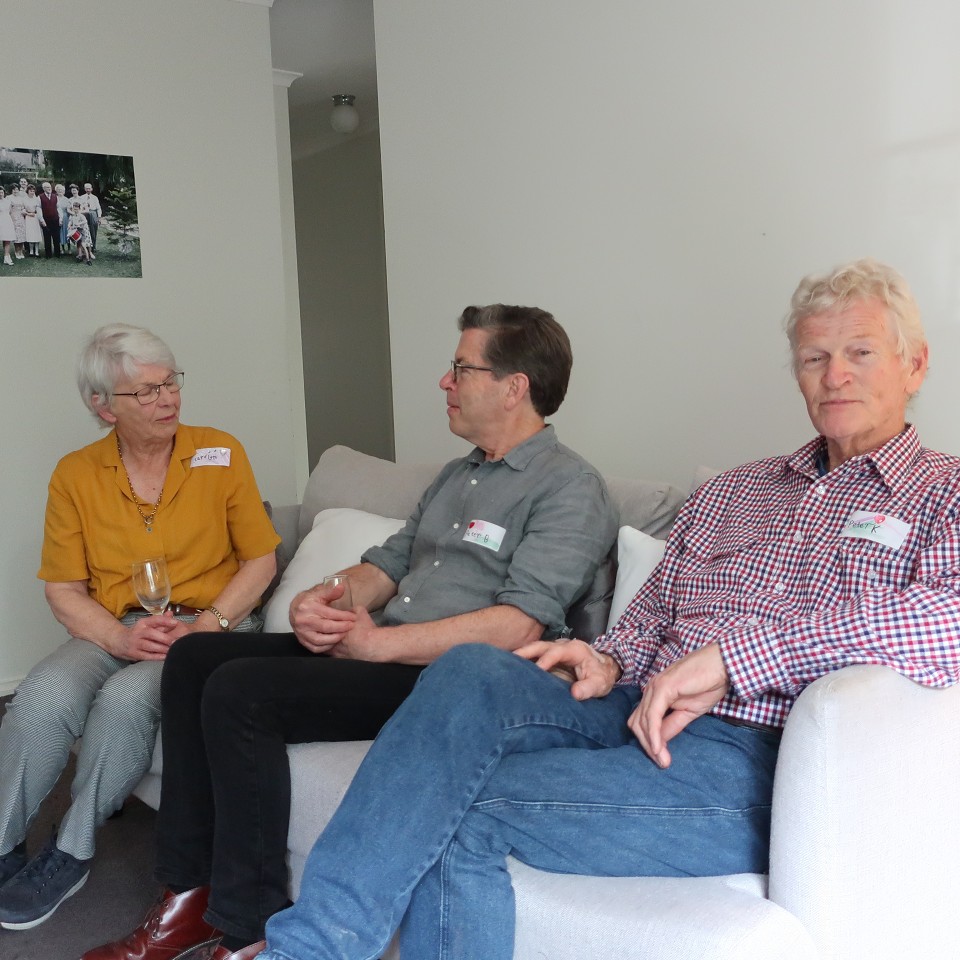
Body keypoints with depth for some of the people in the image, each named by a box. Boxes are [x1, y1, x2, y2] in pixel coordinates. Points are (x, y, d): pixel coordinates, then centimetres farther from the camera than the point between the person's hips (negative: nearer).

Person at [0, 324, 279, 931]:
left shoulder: (220, 453, 0)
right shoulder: (75, 475, 4)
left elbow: (260, 560, 3)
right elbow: (63, 589, 5)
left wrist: (207, 624, -12)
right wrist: (118, 637, -14)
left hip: (210, 626, -2)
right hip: (113, 632, 2)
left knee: (125, 699, -31)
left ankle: (71, 856, -10)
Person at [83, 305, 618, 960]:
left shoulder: (569, 488, -9)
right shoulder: (458, 475, 22)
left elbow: (520, 625, -21)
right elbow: (388, 562, 20)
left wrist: (378, 642, -18)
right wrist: (318, 603, -2)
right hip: (380, 650, 10)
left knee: (239, 692, -24)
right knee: (194, 658, 0)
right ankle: (189, 898, 4)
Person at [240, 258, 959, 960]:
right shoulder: (729, 492, 25)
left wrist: (735, 652, -21)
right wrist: (610, 661, 2)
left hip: (752, 759, -5)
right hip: (642, 715, 5)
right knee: (471, 672, -25)